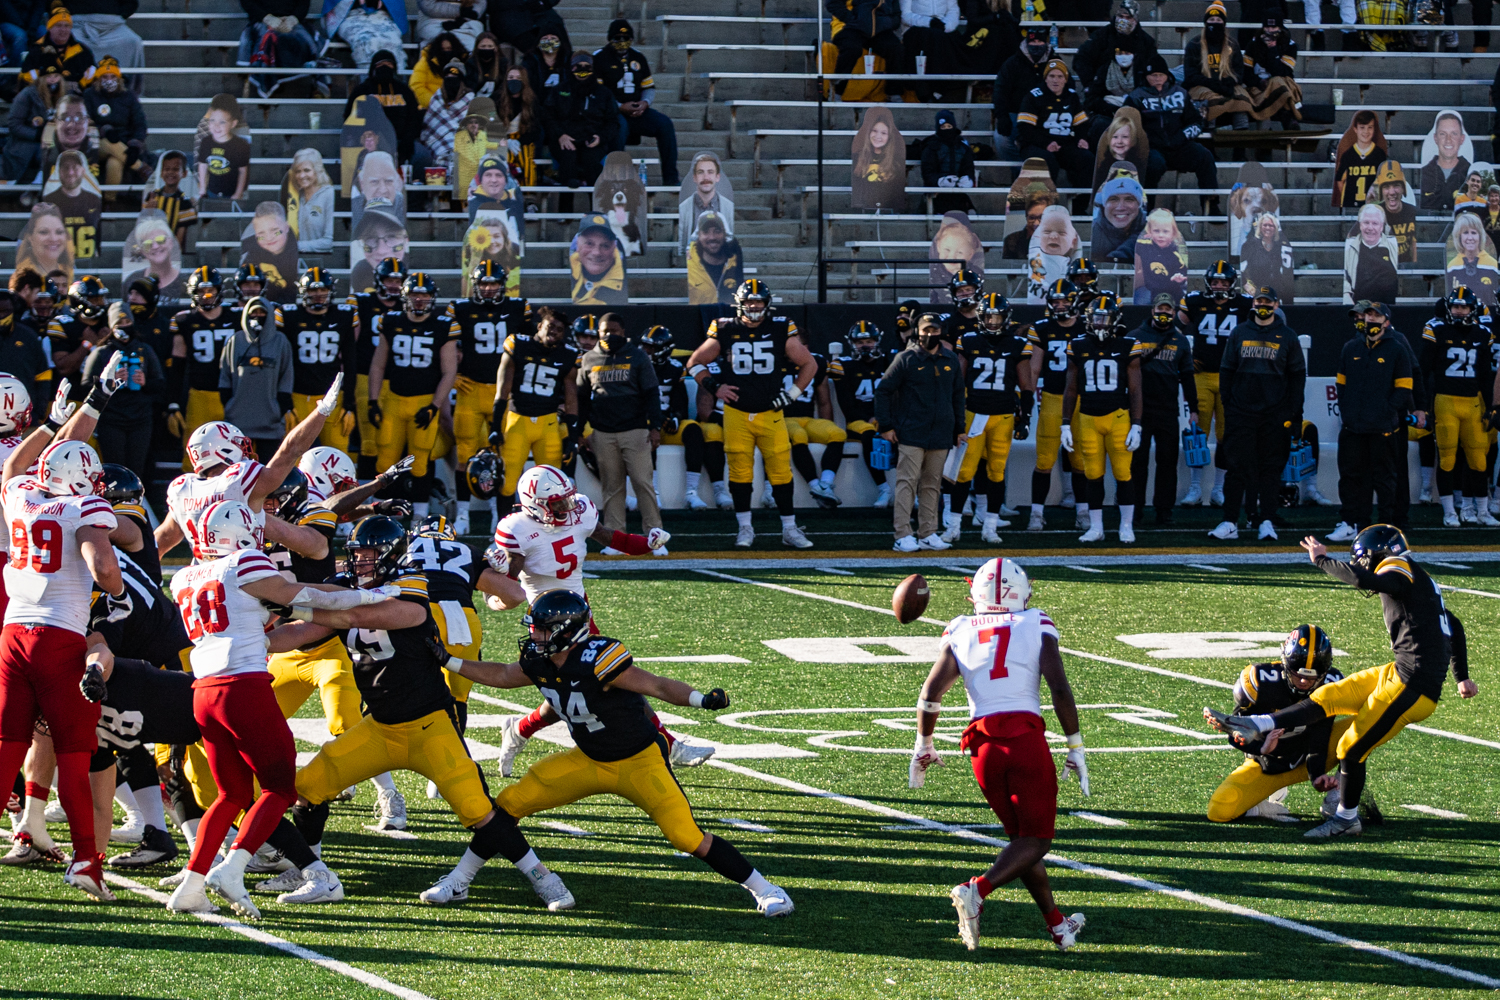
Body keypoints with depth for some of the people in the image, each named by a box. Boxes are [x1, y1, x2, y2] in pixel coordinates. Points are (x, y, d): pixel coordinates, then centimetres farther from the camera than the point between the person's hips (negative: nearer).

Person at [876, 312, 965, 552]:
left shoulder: (951, 361, 11)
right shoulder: (906, 359, -4)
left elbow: (958, 396, 19)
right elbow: (883, 391, -2)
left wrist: (959, 429, 16)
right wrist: (886, 426, -7)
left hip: (941, 436, 5)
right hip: (911, 434, -5)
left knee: (932, 485, 9)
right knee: (907, 483, -9)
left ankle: (928, 533, 14)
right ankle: (903, 535, -11)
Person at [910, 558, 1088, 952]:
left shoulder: (960, 631, 10)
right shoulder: (1037, 625, 5)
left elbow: (931, 692, 2)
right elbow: (1060, 690, -4)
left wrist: (924, 745, 15)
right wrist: (1076, 748, 3)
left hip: (983, 746, 3)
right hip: (1027, 738, -3)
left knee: (1022, 835, 18)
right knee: (1035, 841, -1)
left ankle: (1057, 924, 19)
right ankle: (976, 890, -25)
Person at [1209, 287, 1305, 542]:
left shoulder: (1287, 336, 6)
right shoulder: (1239, 334, 9)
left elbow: (1297, 375, 7)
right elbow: (1226, 370, 11)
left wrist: (1294, 412, 0)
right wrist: (1226, 405, 2)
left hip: (1275, 414, -1)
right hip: (1241, 412, 1)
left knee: (1271, 468, 1)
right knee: (1237, 466, -3)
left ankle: (1267, 520, 6)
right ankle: (1230, 522, -3)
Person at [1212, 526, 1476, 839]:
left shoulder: (1400, 573, -10)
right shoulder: (1421, 582, 20)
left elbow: (1363, 579, -30)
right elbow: (1454, 627, 32)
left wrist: (1322, 560, -14)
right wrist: (1462, 677, 40)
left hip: (1411, 686, -9)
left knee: (1353, 748, 1)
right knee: (1329, 697, 9)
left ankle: (1346, 819, 17)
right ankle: (1254, 726, 12)